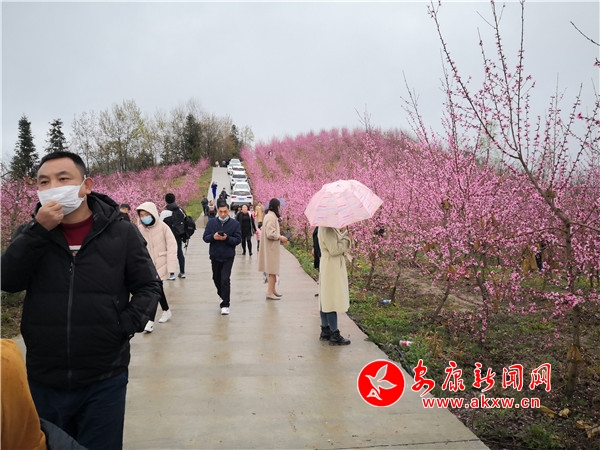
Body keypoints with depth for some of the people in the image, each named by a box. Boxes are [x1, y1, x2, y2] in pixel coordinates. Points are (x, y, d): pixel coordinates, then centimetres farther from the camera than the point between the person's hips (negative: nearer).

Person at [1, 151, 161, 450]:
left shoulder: (121, 233, -3)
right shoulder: (31, 233, 4)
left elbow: (148, 286, 1)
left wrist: (128, 324, -14)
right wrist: (39, 230, -19)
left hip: (104, 380, -2)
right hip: (43, 381, 3)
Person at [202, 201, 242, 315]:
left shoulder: (235, 223, -5)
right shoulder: (211, 222, 1)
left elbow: (238, 239, -7)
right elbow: (205, 237, 0)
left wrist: (227, 238, -24)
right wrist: (213, 237, -21)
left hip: (228, 256, -3)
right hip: (215, 256, 3)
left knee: (225, 280, -10)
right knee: (216, 278, 17)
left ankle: (225, 305, -1)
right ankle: (222, 295, 44)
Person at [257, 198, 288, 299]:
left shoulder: (271, 216, 14)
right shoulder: (271, 217, -19)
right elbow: (270, 234, -23)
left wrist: (280, 238, 13)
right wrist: (280, 237, -11)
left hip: (271, 248, 11)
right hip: (271, 248, -11)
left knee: (272, 270, 17)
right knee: (272, 270, -5)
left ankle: (272, 290, 26)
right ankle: (270, 293, -1)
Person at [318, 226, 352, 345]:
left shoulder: (326, 228, 12)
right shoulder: (327, 230, -19)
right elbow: (334, 250, -22)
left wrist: (344, 236, 3)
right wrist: (346, 239, -13)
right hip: (332, 268, -11)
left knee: (325, 299, 14)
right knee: (332, 300, -5)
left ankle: (325, 331, 23)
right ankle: (334, 335, 1)